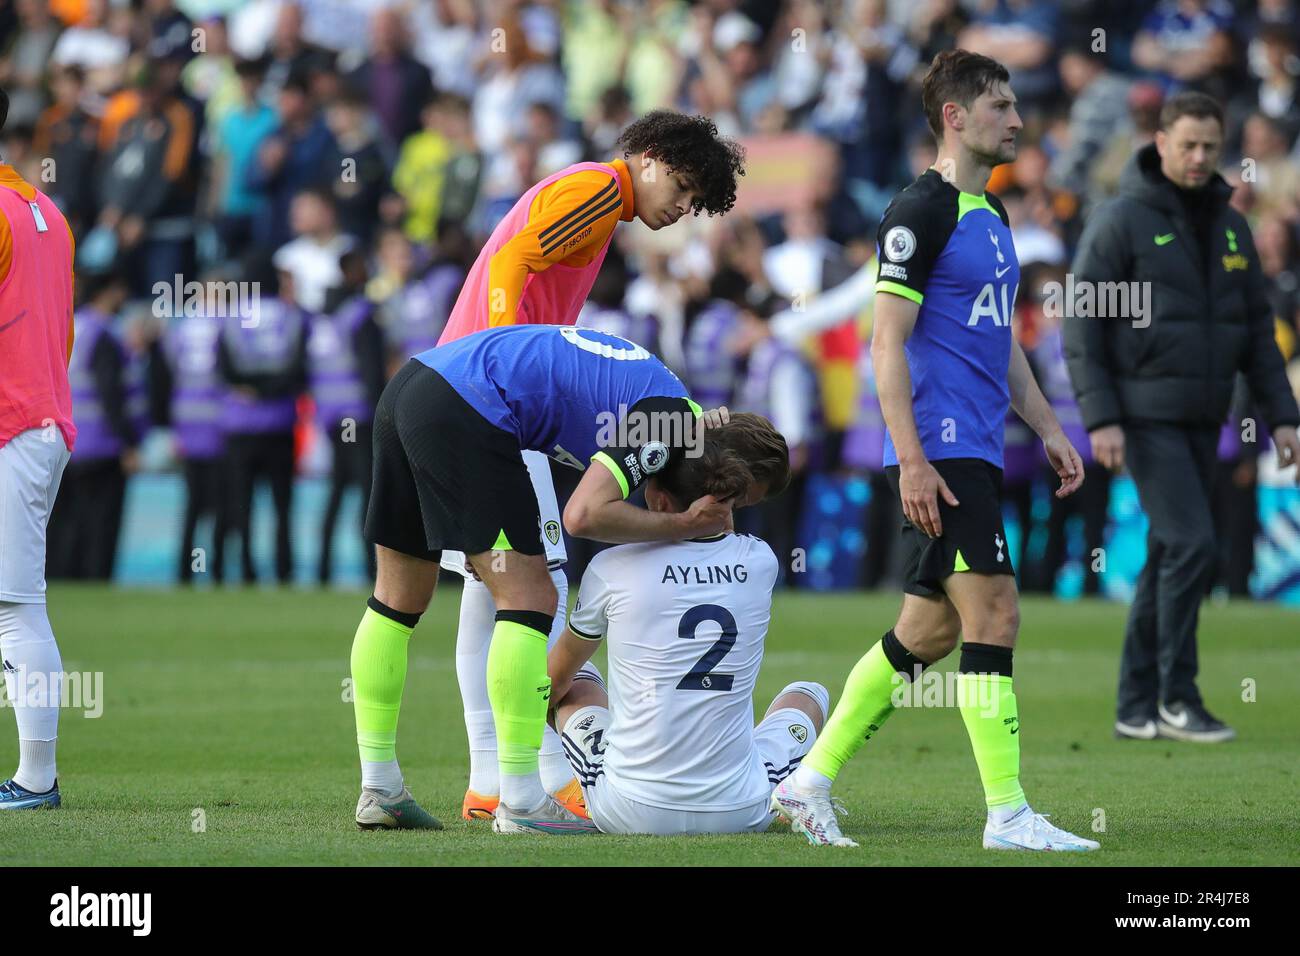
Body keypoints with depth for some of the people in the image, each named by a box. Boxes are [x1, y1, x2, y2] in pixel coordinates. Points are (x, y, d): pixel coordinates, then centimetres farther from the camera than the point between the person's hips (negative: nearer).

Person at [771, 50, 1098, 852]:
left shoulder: (990, 215, 18)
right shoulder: (921, 212, -11)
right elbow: (888, 343, -15)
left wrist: (1050, 431, 21)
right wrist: (910, 461, -21)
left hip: (976, 453, 10)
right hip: (939, 451, -10)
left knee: (929, 630, 11)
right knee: (994, 611, -12)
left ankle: (810, 781, 19)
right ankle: (1008, 815, -10)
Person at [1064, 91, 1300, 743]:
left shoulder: (1231, 228, 9)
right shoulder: (1121, 221, -10)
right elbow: (1081, 324, -12)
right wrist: (1100, 420, -19)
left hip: (1201, 421, 7)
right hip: (1143, 416, -7)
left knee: (1169, 560, 8)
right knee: (1192, 546, -16)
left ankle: (1137, 708, 14)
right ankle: (1178, 698, -6)